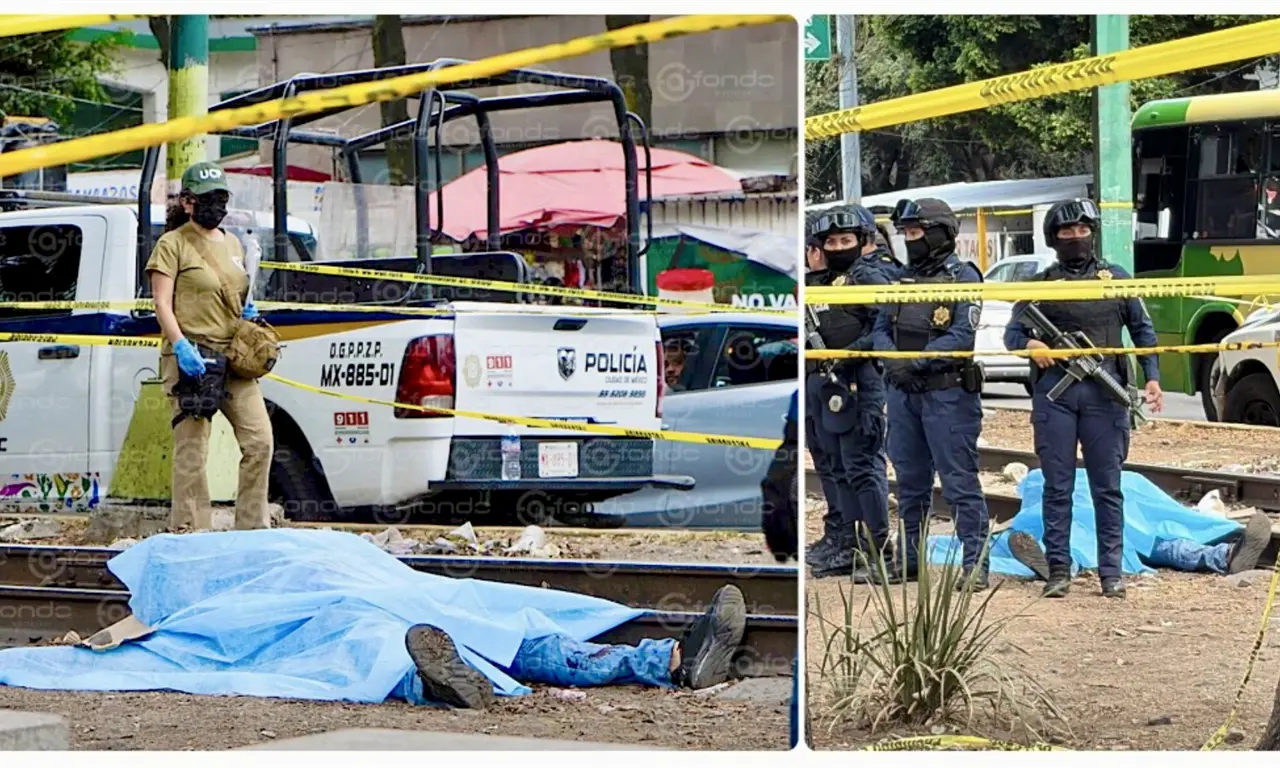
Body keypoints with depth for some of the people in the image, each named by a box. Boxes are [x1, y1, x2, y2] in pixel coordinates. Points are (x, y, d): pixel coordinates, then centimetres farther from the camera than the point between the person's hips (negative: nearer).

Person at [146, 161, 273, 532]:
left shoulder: (233, 244, 20)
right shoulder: (173, 244, 0)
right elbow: (162, 303, -7)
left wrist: (248, 310, 11)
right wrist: (180, 346, -20)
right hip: (191, 358, -6)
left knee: (259, 440, -3)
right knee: (192, 449, -6)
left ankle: (251, 528, 3)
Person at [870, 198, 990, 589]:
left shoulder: (962, 277, -6)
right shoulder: (903, 278, 15)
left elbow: (962, 337, -15)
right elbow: (881, 329, 14)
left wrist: (915, 362, -19)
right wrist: (892, 360, -7)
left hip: (947, 393, -7)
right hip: (903, 393, 7)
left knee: (960, 481, -8)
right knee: (910, 482, 14)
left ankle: (976, 563, -7)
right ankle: (910, 559, 23)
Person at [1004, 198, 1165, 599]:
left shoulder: (1116, 279, 12)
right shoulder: (1041, 284, 11)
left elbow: (1142, 331, 14)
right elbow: (1012, 333, 10)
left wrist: (1152, 377, 3)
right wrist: (1030, 344, -13)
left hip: (1104, 392, 0)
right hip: (1054, 392, 0)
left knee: (1107, 487, 1)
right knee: (1057, 486, 2)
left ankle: (1111, 572, 5)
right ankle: (1058, 569, 7)